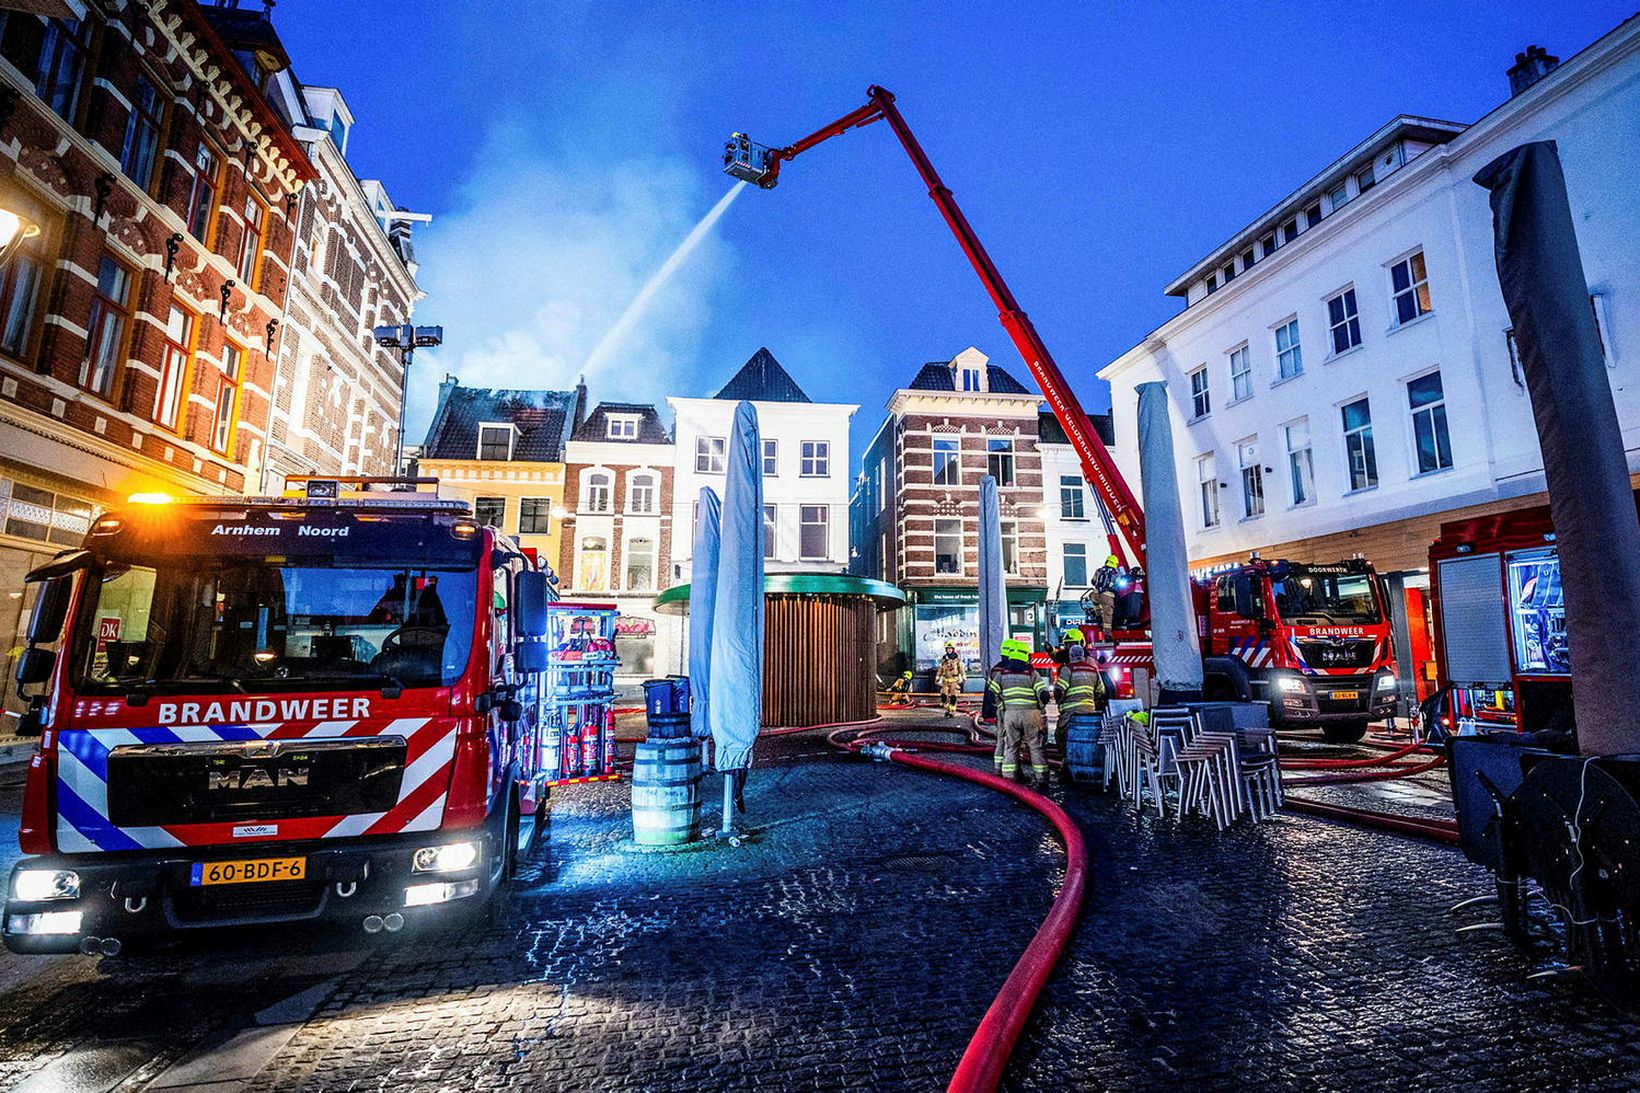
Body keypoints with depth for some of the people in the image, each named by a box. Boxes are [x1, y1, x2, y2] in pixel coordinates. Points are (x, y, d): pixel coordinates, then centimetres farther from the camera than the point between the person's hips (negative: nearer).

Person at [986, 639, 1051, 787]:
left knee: (1010, 747, 10)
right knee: (1035, 747, 7)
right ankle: (1040, 778, 9)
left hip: (1009, 715, 2)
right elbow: (1044, 695, -6)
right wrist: (1038, 707, 12)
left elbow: (992, 695, 4)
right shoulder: (1032, 673, -1)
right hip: (1030, 715, -2)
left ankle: (1008, 777, 10)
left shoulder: (1001, 673, 5)